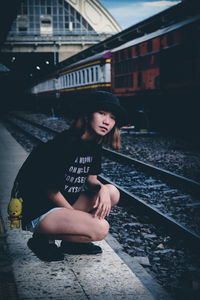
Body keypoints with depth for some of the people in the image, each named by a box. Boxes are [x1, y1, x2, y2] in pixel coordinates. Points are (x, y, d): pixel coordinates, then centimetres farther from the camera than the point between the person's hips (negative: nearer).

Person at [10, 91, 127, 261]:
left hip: (63, 203, 9)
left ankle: (72, 242, 9)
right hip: (36, 211, -9)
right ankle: (43, 239, -4)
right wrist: (75, 216, -11)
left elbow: (91, 179, 9)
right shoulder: (65, 145, -25)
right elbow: (51, 190, -19)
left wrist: (101, 188, -14)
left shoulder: (94, 145, 2)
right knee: (100, 229, -23)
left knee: (113, 193, 2)